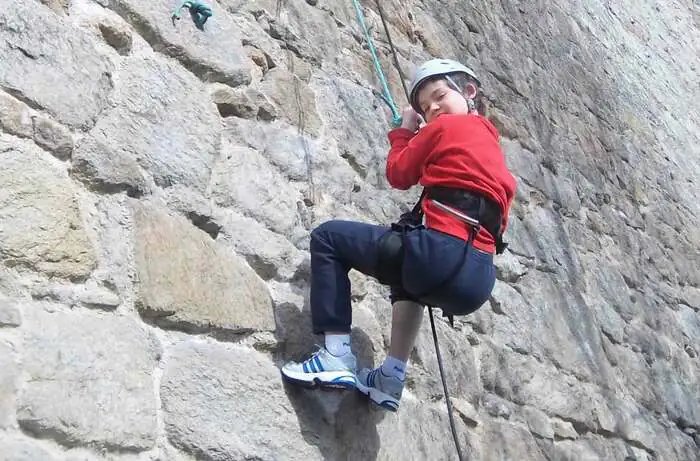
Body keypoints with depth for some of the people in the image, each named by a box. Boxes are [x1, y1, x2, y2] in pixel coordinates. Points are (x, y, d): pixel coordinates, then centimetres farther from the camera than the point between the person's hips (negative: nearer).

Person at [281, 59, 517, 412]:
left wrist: (405, 130, 30)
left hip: (442, 254, -8)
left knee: (327, 237, 7)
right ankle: (391, 379, 29)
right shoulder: (493, 143, 27)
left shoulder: (442, 127, 7)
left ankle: (336, 358, -4)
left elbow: (399, 175, 13)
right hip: (479, 283, 8)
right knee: (411, 275, 42)